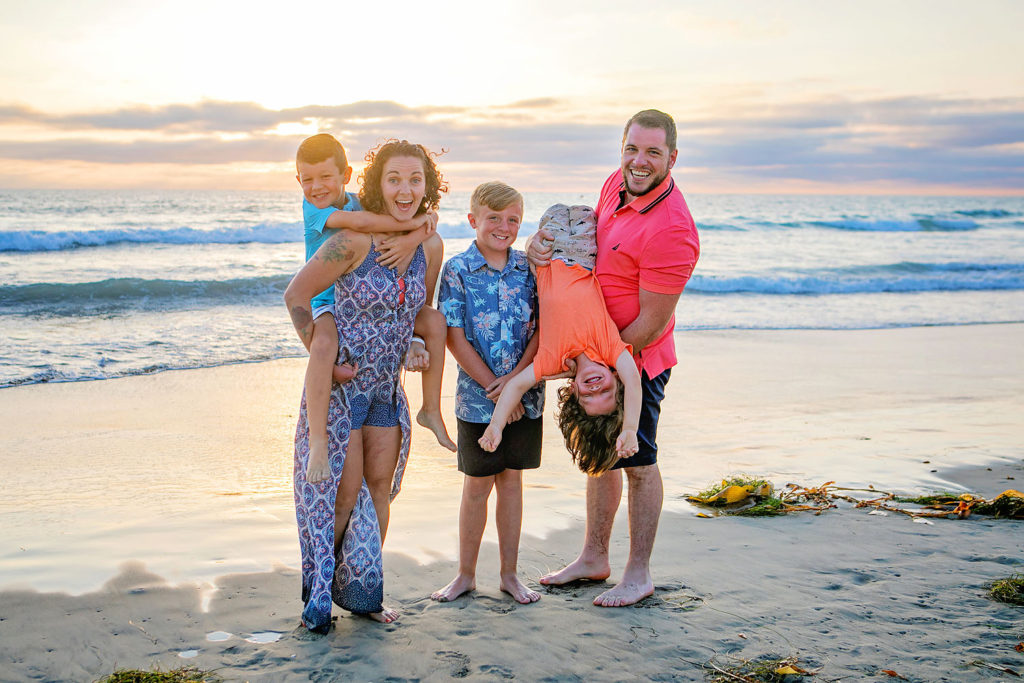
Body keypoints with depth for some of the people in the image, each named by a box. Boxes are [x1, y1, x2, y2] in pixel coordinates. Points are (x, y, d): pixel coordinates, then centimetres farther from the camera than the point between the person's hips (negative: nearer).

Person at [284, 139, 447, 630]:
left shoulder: (431, 248, -2)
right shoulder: (354, 241, -20)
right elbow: (296, 296, -12)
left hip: (387, 387, 6)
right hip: (340, 383, -6)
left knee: (380, 487, 10)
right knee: (343, 492, -1)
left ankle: (362, 592, 26)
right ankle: (319, 592, 19)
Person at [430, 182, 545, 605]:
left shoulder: (529, 268, 2)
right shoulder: (457, 271, -6)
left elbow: (541, 329, -2)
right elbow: (455, 338, -9)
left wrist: (515, 380, -15)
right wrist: (494, 388, -13)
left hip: (525, 395, 2)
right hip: (477, 396, -2)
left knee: (512, 480, 12)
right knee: (477, 485, 7)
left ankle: (509, 573, 23)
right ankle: (466, 574, 22)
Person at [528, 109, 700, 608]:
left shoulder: (671, 230, -28)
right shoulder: (618, 183, -1)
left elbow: (651, 323, -23)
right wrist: (542, 242, -5)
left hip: (636, 360, -9)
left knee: (637, 463, 4)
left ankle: (638, 575, 18)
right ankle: (593, 557, 33)